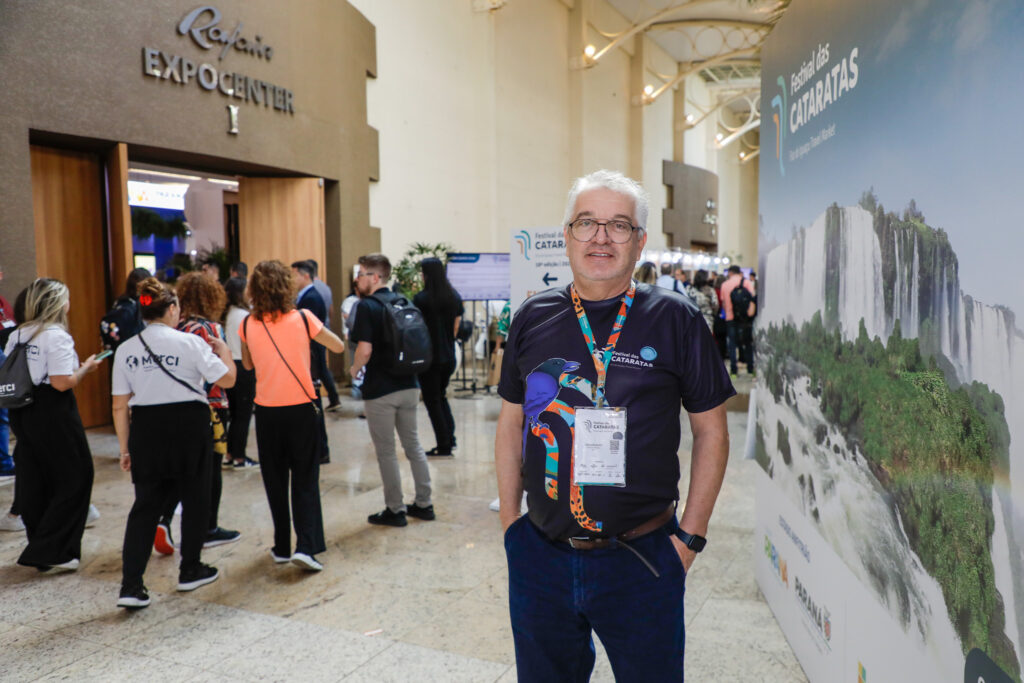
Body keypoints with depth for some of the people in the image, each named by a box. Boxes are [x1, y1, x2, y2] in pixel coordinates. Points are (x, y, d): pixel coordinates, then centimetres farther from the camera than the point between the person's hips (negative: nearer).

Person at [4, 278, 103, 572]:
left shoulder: (17, 335, 10)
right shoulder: (56, 336, -14)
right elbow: (62, 383, -20)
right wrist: (86, 367, -5)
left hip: (22, 413, 8)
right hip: (53, 414, -8)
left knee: (32, 482, 14)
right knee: (75, 478, 4)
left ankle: (41, 551, 24)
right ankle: (51, 551, 4)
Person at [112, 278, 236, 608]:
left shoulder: (126, 349, 4)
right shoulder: (190, 342, -9)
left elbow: (120, 406, 4)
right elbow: (227, 379, -7)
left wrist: (125, 448, 12)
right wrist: (223, 349, 11)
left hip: (146, 430, 4)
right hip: (189, 426, -3)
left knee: (145, 505, 9)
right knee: (194, 499, 14)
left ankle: (131, 586, 4)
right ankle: (190, 571, 26)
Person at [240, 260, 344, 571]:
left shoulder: (248, 325, -2)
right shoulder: (302, 319, -8)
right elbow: (338, 347, 4)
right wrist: (317, 329, 17)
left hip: (267, 412, 2)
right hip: (301, 409, -2)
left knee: (275, 481, 15)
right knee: (305, 481, 7)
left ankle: (282, 547, 23)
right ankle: (305, 546, -3)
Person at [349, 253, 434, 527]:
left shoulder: (366, 306, -13)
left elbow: (365, 350, -21)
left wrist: (354, 369, -3)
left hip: (380, 390, -6)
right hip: (409, 385, 7)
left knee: (386, 452, 6)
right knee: (413, 444, 16)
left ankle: (395, 510, 15)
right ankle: (424, 503, 24)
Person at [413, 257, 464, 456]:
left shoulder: (421, 299, -13)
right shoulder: (454, 297, 3)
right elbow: (456, 326, 10)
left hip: (430, 356, -6)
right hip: (449, 356, 6)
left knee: (433, 401, 4)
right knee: (441, 396, 22)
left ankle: (444, 445, 6)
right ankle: (450, 436, 15)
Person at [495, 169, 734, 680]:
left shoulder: (675, 320, -6)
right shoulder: (533, 319, 2)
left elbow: (710, 431, 0)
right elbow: (511, 425, 8)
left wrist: (690, 536, -4)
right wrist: (509, 523, 6)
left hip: (642, 560, -2)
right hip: (540, 556, 3)